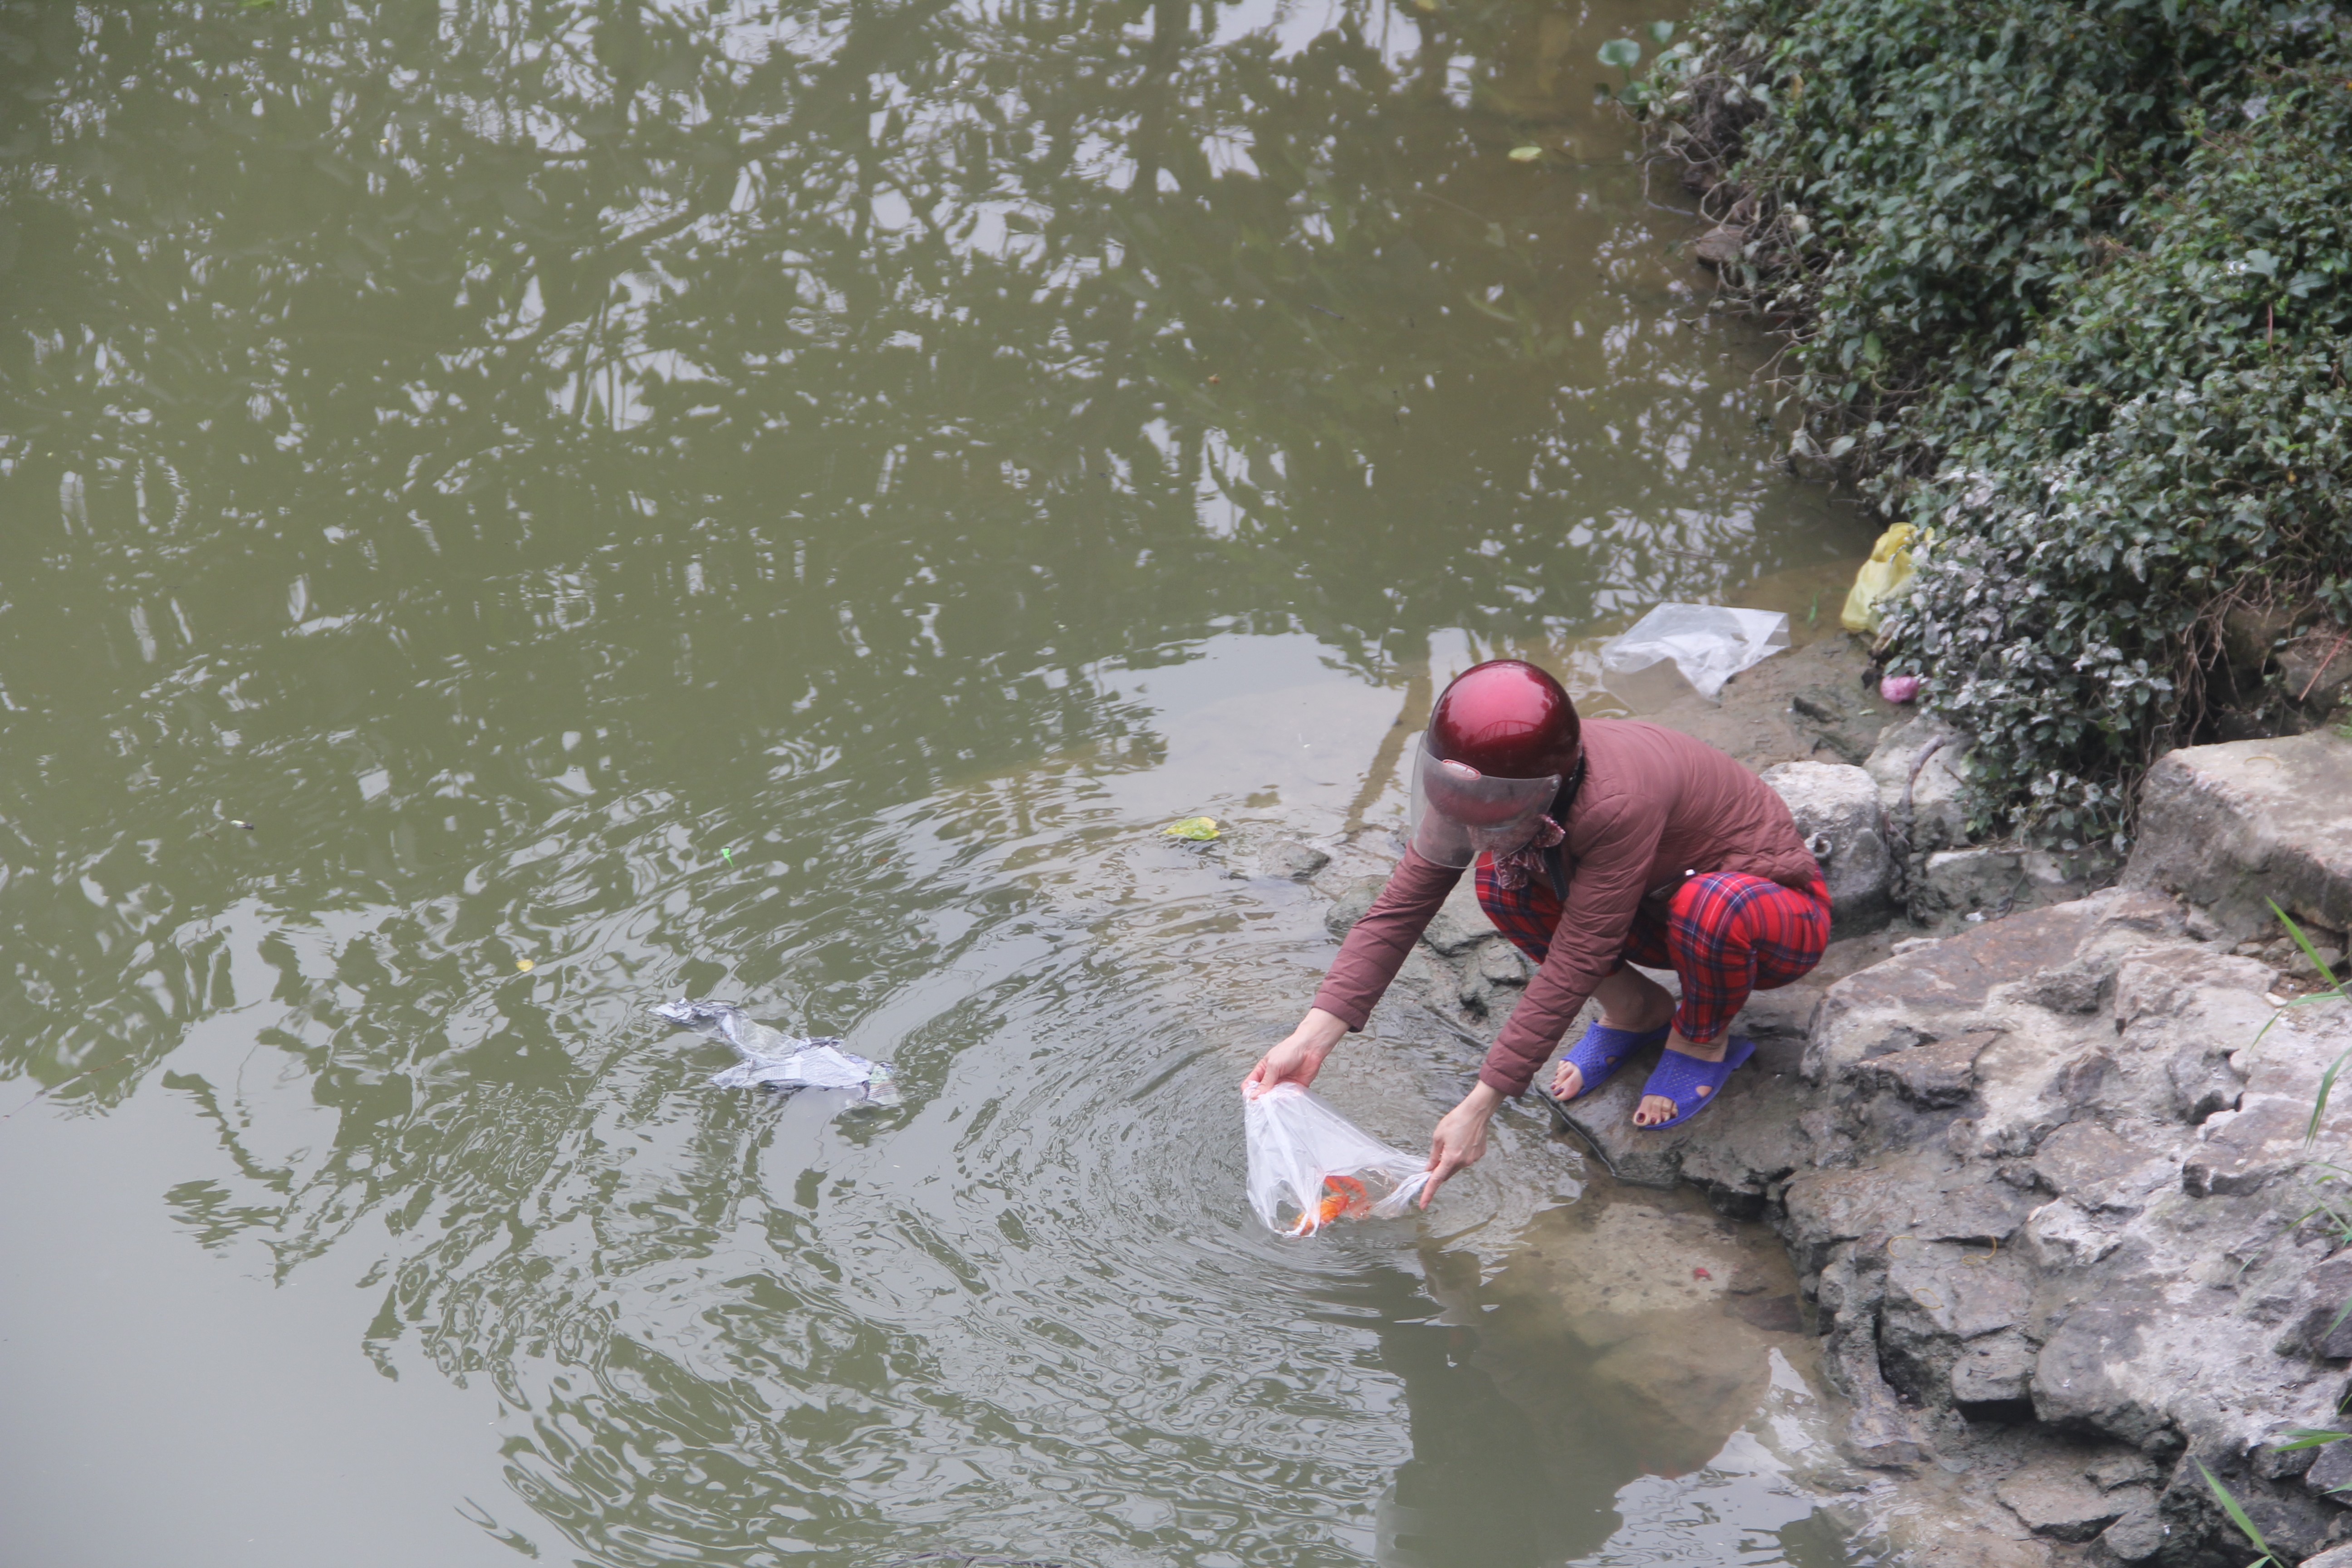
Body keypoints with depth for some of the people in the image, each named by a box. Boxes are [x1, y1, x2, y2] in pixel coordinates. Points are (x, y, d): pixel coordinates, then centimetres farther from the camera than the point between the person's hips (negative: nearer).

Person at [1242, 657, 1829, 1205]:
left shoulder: (1616, 805, -39)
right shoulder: (1484, 785, -18)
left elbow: (1572, 968, -36)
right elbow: (1399, 909, -18)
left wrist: (1480, 1105, -34)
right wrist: (1312, 1038, -29)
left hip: (1776, 913, -6)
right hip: (1663, 898, 6)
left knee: (1712, 908, -41)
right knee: (1503, 878, -17)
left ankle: (1703, 1039, -6)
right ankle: (1637, 1011, 5)